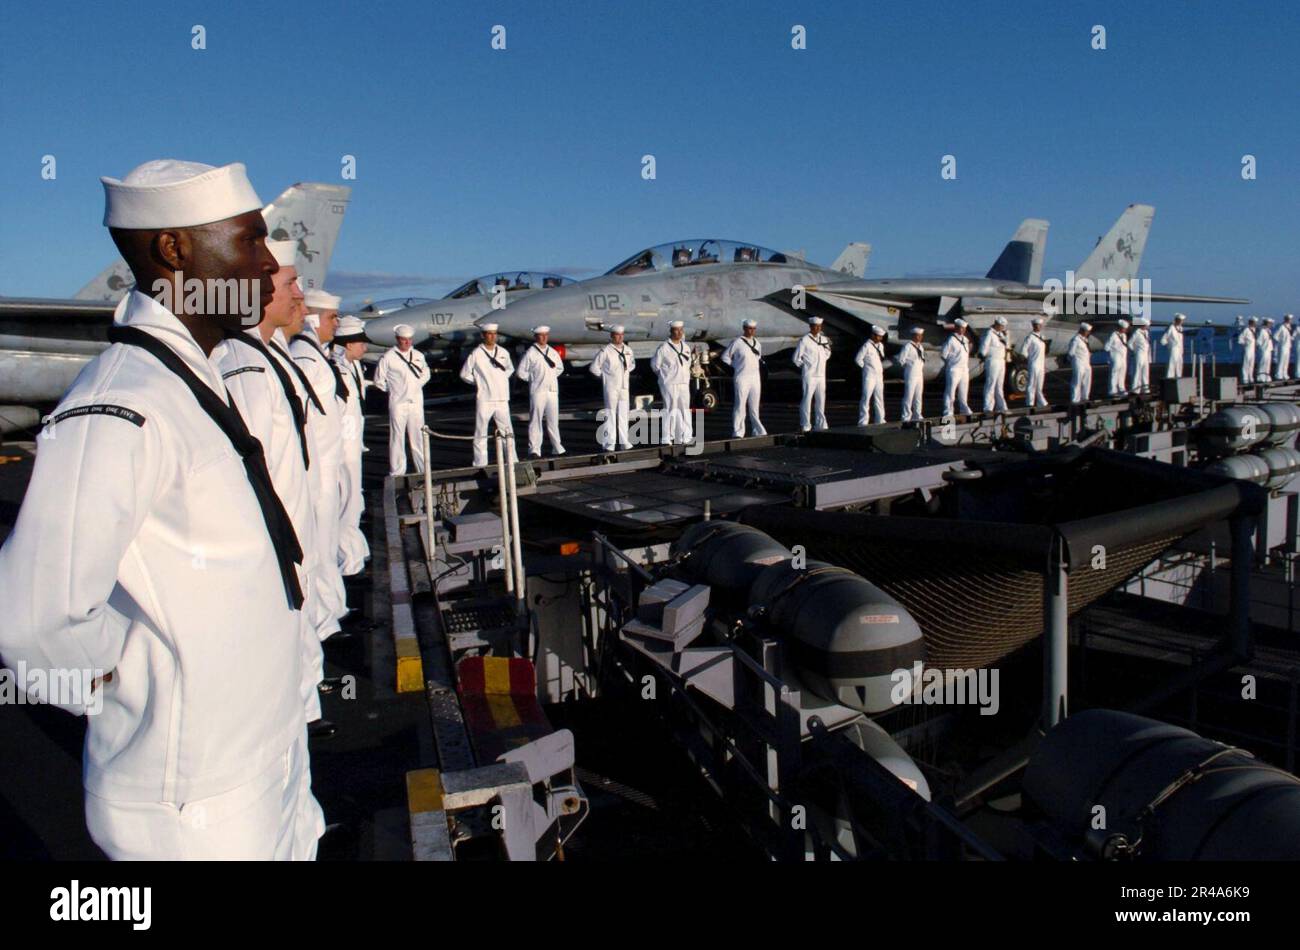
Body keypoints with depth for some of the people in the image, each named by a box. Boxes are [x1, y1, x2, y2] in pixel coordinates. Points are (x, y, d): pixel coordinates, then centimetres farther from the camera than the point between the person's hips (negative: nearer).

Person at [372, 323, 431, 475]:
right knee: (397, 438, -1)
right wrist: (392, 389, -1)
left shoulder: (419, 356, 8)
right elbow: (379, 380, -1)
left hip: (416, 402, 4)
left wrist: (418, 384, 9)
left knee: (419, 437, 9)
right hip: (398, 403, -4)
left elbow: (426, 373, 22)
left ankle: (424, 470, 16)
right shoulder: (388, 357, -6)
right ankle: (397, 473, 5)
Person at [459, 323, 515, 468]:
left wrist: (502, 379, 10)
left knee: (507, 432, 6)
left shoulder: (503, 352, 8)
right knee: (481, 434, 1)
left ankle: (512, 461, 13)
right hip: (484, 399, -4)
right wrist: (479, 382, 1)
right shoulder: (476, 354, -3)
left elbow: (510, 368, 25)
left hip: (502, 398, 4)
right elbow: (464, 374, 3)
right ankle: (480, 464, 6)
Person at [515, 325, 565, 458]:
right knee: (535, 420, -4)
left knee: (553, 420, 8)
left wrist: (552, 377, 12)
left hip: (552, 390, 5)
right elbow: (520, 372, -2)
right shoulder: (530, 353, -3)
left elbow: (560, 368, 26)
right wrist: (532, 379, -3)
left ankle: (557, 447, 15)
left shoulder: (553, 352, 12)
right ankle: (534, 449, -2)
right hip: (538, 391, -5)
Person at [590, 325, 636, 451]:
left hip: (624, 387, 5)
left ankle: (624, 441, 11)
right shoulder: (605, 350, -7)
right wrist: (604, 376, 1)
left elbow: (632, 364, 27)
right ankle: (609, 442, 0)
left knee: (623, 414, 6)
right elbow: (593, 367, -5)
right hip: (611, 387, -5)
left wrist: (626, 371, 12)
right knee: (610, 414, -3)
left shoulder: (628, 350, 8)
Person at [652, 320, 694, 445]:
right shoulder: (664, 347, -9)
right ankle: (666, 438, 0)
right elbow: (655, 364, -3)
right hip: (669, 384, -7)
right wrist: (665, 376, 5)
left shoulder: (685, 347, 12)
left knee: (684, 409, 6)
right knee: (671, 409, -6)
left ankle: (684, 437, 10)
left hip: (684, 383, 7)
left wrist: (685, 377, 15)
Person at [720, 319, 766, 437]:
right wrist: (736, 365, -2)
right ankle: (738, 433, -1)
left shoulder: (758, 344, 13)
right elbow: (725, 356, -1)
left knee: (754, 406, 10)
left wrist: (760, 364, 11)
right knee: (740, 406, -5)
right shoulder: (737, 342, -6)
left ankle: (758, 431, 16)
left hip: (755, 378, 6)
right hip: (742, 378, -6)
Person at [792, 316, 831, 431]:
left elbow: (827, 353, 25)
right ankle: (805, 425, 1)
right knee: (807, 399, -4)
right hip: (809, 375, -6)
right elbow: (796, 358, -6)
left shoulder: (823, 338, 10)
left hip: (821, 374, 6)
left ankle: (821, 424, 17)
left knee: (821, 400, 9)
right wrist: (805, 367, -1)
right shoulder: (804, 340, -9)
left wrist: (822, 363, 13)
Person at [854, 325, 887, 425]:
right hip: (869, 376, -7)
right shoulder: (867, 346, -12)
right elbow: (858, 359, -11)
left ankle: (880, 420, 18)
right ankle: (863, 422, -3)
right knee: (866, 398, -7)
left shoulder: (880, 345, 11)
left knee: (879, 398, 11)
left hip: (879, 375, 8)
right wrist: (867, 368, -5)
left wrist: (881, 368, 12)